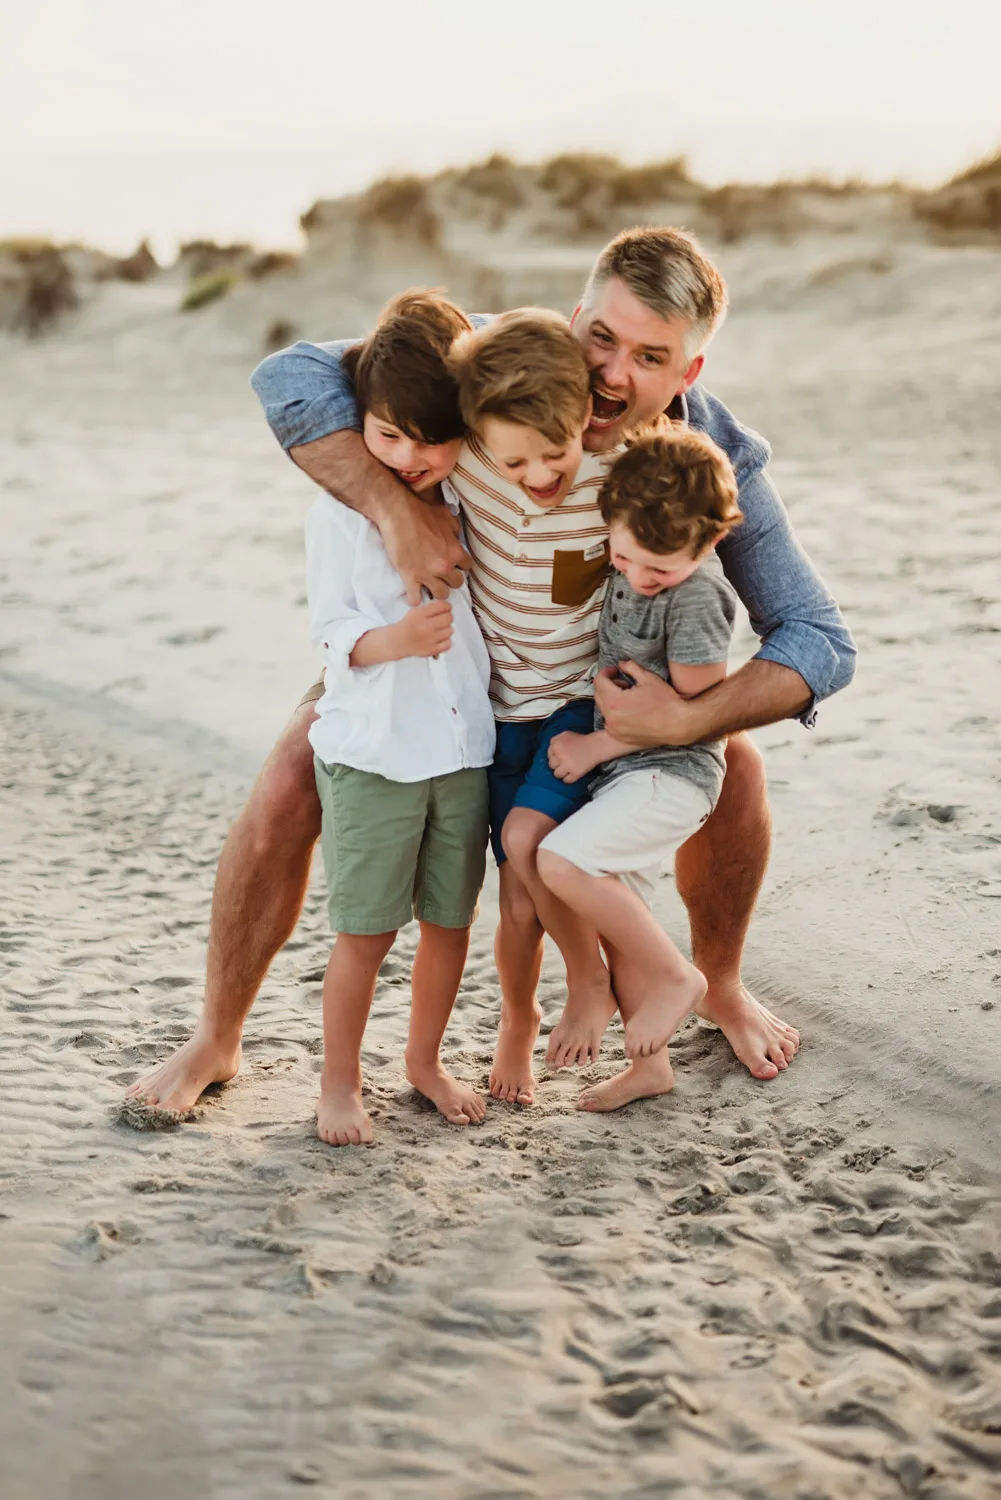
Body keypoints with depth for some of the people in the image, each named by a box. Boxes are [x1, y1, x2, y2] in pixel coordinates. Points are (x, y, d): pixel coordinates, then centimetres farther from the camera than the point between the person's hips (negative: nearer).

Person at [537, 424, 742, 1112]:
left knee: (561, 860, -24)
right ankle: (649, 1064, 26)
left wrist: (595, 746, -13)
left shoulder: (697, 594, -19)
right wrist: (608, 675, 0)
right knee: (619, 919, 12)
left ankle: (676, 976, -8)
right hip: (625, 772, 9)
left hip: (670, 773, -9)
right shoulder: (627, 574, 3)